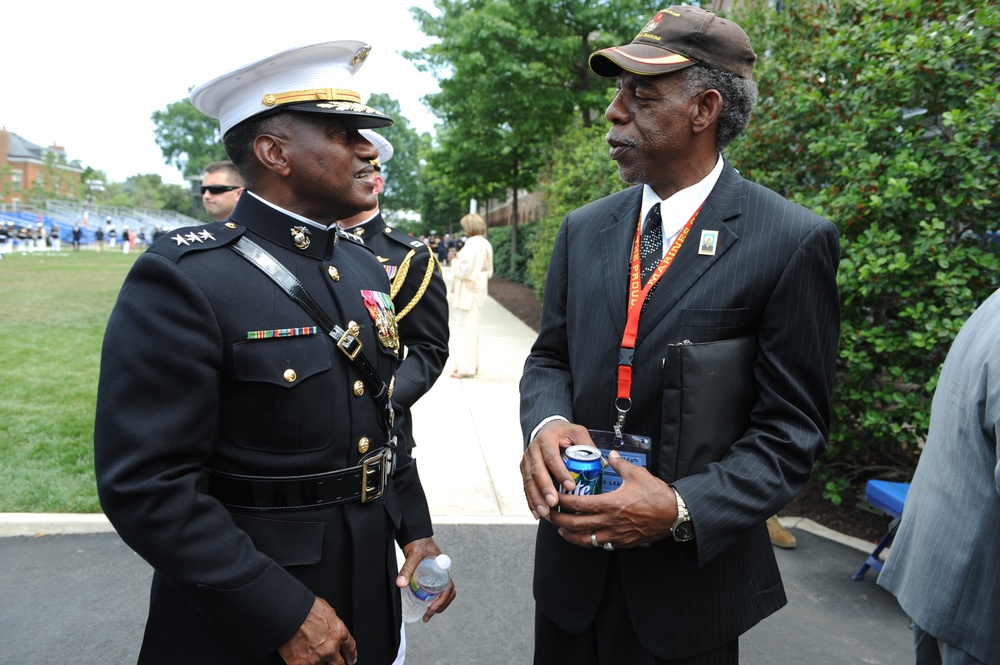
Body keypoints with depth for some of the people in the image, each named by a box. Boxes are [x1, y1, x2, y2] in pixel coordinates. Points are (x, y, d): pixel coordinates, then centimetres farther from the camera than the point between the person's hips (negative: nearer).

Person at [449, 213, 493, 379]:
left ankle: (466, 367, -1)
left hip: (469, 290, -10)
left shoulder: (472, 243, -17)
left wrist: (456, 260, -2)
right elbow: (489, 271, 17)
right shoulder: (486, 244, 11)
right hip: (479, 288, 10)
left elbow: (464, 269, -21)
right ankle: (472, 364, 26)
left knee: (465, 326, -4)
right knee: (472, 326, 17)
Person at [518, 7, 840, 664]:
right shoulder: (583, 230, 2)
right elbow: (550, 357, 7)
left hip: (692, 571, -4)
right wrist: (547, 424, -14)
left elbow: (791, 430, -10)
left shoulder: (794, 242, -12)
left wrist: (681, 509, -22)